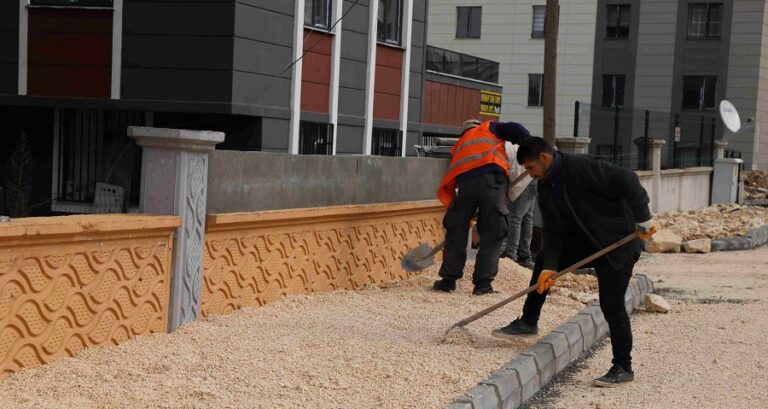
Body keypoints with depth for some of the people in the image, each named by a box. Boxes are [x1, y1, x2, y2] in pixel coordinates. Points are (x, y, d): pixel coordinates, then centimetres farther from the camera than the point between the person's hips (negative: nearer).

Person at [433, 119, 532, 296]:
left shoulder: (459, 144, 36)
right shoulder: (489, 128, 27)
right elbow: (515, 129, 7)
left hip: (464, 182, 4)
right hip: (491, 180, -3)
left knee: (456, 232, 15)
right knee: (492, 235, 2)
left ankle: (448, 279, 18)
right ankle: (483, 283, -2)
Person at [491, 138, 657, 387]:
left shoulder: (583, 168, -23)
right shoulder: (545, 188, 3)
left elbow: (627, 181, -27)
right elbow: (553, 231, 0)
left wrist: (643, 219, -28)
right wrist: (549, 267, -12)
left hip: (619, 242, -9)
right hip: (587, 241, 9)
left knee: (611, 304, -11)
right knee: (543, 260, 11)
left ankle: (623, 368, 1)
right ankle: (528, 322, 24)